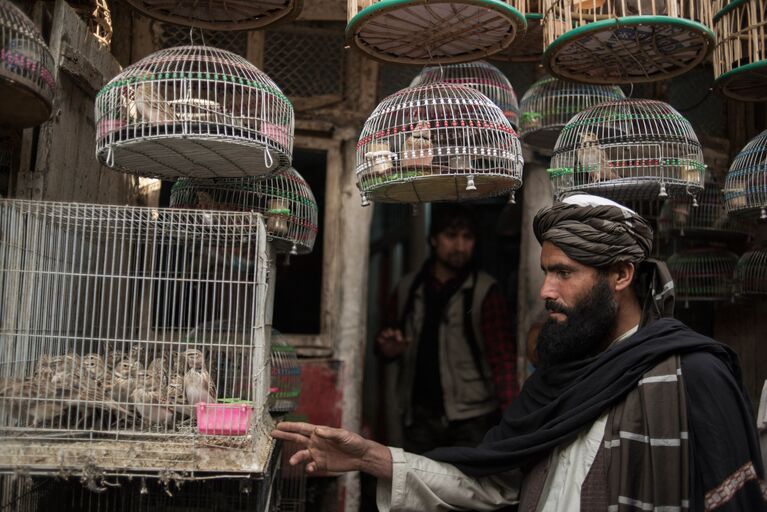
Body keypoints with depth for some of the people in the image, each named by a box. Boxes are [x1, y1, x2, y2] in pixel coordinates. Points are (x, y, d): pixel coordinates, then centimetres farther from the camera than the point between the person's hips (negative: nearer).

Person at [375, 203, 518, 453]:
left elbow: (502, 357, -10)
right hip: (420, 415, 3)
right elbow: (387, 347, 18)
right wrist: (387, 348, -5)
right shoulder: (408, 289, 8)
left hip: (471, 419, -3)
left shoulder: (485, 292, -3)